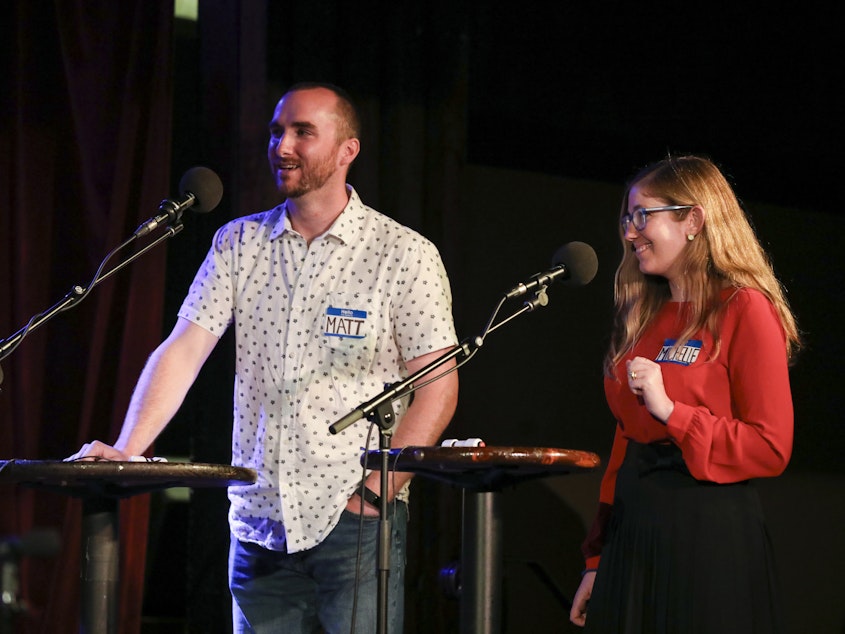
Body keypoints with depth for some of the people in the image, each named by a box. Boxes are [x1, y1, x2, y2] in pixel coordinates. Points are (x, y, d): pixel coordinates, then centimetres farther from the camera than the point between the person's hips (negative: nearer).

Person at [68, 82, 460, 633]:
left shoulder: (404, 254, -2)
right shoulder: (238, 244, 8)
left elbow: (438, 385, -4)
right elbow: (183, 350, 1)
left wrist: (378, 490, -13)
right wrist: (126, 452, -13)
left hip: (355, 525, -4)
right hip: (259, 525, 4)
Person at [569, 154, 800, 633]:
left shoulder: (745, 311, -8)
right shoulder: (644, 315, 14)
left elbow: (771, 448, -12)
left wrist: (671, 411, -19)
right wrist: (597, 560, 14)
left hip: (709, 535, -7)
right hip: (633, 531, 7)